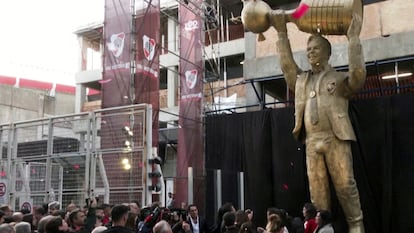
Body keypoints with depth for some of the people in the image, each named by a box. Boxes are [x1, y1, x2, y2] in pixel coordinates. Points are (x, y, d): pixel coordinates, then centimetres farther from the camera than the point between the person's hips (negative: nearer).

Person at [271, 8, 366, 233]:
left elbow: (358, 74, -11)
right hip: (312, 141, 4)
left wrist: (353, 39, -9)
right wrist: (282, 33, 11)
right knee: (317, 189, 3)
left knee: (345, 185, -4)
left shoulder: (339, 78, 7)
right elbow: (286, 64, 14)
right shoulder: (301, 79, 21)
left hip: (335, 139, -4)